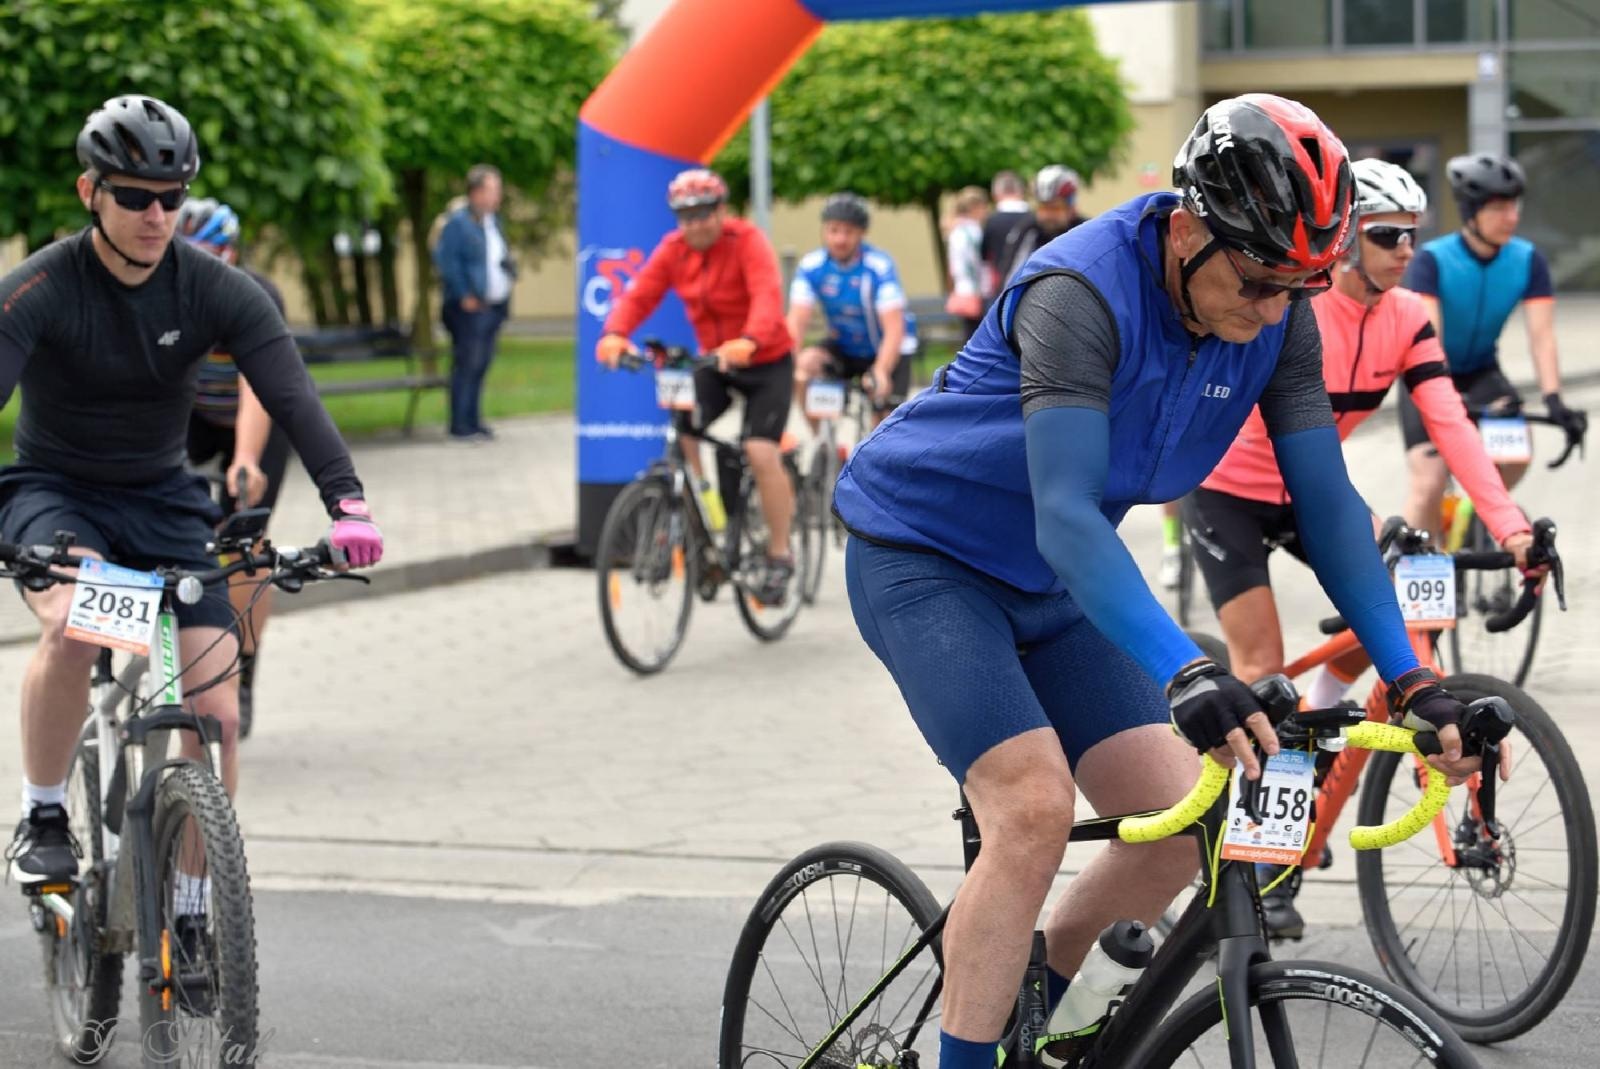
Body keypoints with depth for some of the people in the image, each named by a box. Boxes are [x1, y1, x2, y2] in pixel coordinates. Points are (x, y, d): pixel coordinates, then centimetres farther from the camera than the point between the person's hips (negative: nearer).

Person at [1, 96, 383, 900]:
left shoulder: (217, 291, -12)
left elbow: (292, 397, -22)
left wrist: (347, 503, -39)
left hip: (163, 502, 3)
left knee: (215, 712, -7)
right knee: (72, 624, -35)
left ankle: (192, 910, 10)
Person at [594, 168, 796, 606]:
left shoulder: (747, 241, -21)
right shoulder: (673, 249, -6)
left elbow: (767, 295, -36)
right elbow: (639, 294, -14)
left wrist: (748, 341, -55)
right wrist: (614, 333, -35)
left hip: (766, 361, -5)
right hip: (713, 361, 5)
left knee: (761, 453, -17)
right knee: (678, 431, -17)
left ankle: (780, 557, -2)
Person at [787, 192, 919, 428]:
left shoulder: (880, 266, -25)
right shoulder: (811, 265, -17)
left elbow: (894, 329, -31)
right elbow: (796, 321, -24)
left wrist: (881, 373, -46)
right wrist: (790, 364, -41)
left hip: (886, 350, -3)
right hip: (843, 349, 3)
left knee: (885, 426, -12)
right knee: (807, 362, -26)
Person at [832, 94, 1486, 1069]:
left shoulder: (1279, 321, -11)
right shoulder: (1083, 293, -31)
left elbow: (1329, 504, -7)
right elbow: (1065, 514, -40)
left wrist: (1411, 678, -17)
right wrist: (1185, 672, -51)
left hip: (1049, 587, 7)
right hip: (922, 553, -7)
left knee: (1179, 831, -3)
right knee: (1036, 810, -25)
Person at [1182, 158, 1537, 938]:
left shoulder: (1406, 319, -10)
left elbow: (1450, 424, -19)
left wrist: (1508, 524, -32)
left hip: (1303, 489, 6)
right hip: (1229, 490, -6)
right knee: (1261, 666, -9)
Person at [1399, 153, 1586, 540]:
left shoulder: (1528, 261, -15)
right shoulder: (1432, 260, -25)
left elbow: (1541, 334, -21)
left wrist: (1553, 399, -35)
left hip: (1480, 372, 3)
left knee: (1516, 450, -22)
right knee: (1429, 482, -16)